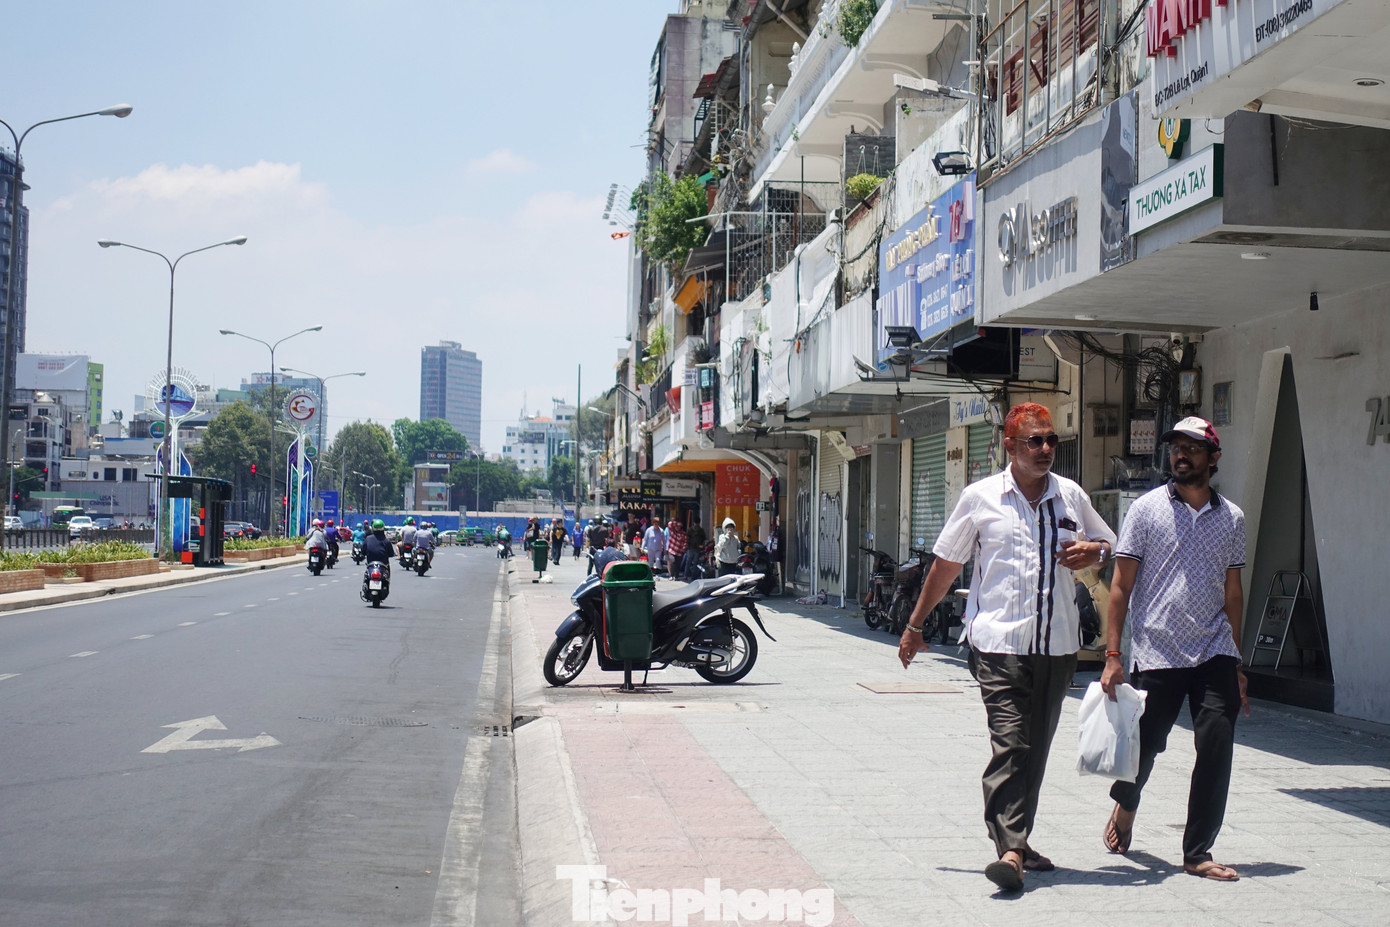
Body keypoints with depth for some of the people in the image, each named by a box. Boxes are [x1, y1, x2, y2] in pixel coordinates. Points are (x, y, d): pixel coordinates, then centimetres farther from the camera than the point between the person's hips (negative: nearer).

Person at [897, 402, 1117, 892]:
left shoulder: (1071, 496, 9)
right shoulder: (981, 497, 1)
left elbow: (1111, 546, 24)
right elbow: (946, 565, 9)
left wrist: (1091, 552, -2)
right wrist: (914, 626, 12)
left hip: (1057, 644, 4)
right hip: (999, 643, -4)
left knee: (1036, 747, 10)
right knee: (1009, 744, -14)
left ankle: (1017, 839, 22)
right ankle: (1009, 850, -17)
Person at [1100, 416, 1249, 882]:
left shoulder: (1231, 517, 9)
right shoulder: (1147, 508, 0)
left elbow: (1233, 592, 16)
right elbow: (1121, 586, -2)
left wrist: (1237, 665, 15)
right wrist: (1113, 656, -8)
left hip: (1214, 654, 2)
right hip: (1156, 653, -2)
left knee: (1217, 746, -9)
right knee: (1144, 745, 6)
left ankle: (1198, 853, 2)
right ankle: (1125, 806, 40)